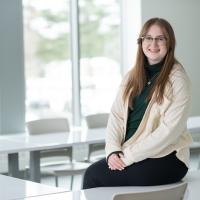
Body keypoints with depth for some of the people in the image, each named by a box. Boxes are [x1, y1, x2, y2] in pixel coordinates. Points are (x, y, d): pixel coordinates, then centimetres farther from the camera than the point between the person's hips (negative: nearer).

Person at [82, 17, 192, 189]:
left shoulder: (178, 79, -7)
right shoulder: (132, 77, 13)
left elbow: (170, 129, -15)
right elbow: (116, 115, 8)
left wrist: (129, 156, -17)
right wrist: (113, 150, -11)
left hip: (164, 159, -5)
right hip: (127, 155, 5)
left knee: (94, 175, -20)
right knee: (93, 172, -22)